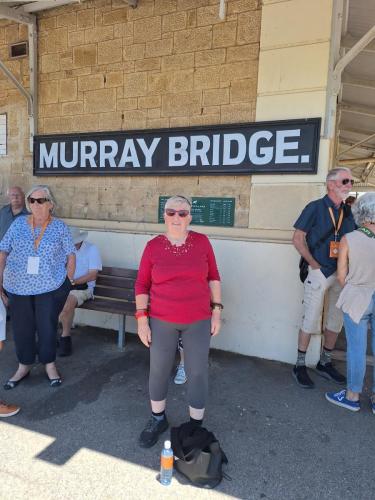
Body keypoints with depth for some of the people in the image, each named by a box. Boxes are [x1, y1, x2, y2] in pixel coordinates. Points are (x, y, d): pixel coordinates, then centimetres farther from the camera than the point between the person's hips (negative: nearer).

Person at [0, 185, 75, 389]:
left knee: (47, 326, 7)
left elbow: (70, 256, 0)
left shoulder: (60, 227, -3)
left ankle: (50, 364, 29)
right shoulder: (18, 224, 1)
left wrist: (68, 283, -4)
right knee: (21, 328, 12)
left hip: (50, 287, -2)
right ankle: (24, 367, 32)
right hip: (18, 287, 2)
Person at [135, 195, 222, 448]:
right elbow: (142, 285, 1)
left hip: (198, 321, 0)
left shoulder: (202, 242, -2)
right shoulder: (153, 246, -3)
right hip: (162, 321, 0)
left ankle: (196, 425, 29)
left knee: (198, 372, 7)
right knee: (159, 370, 11)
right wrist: (142, 318, -4)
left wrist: (217, 311, 1)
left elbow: (213, 277, 4)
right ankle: (158, 419, 36)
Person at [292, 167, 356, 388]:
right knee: (311, 320, 0)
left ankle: (325, 363, 30)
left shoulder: (349, 212, 9)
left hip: (342, 274, 6)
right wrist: (314, 264, -13)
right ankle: (300, 366, 14)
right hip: (319, 273, -6)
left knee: (336, 321, 14)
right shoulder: (315, 208, -6)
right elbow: (298, 239, -8)